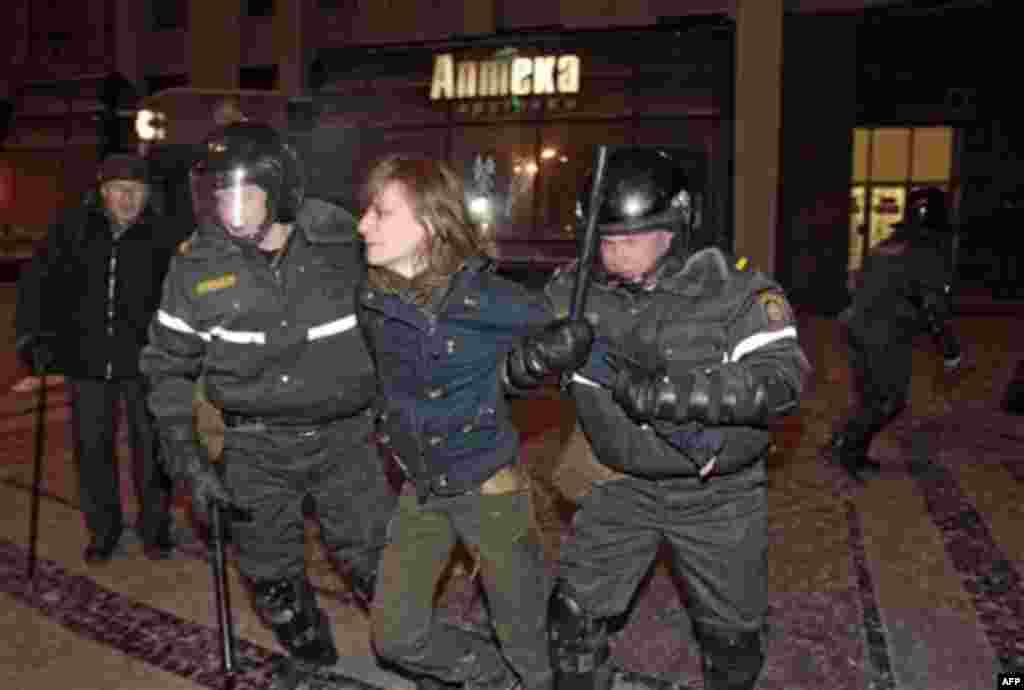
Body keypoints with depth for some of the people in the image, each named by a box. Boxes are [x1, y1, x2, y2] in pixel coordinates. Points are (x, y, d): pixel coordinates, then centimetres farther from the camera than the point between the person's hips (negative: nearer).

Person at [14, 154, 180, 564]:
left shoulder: (162, 234, -5)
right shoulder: (72, 228, -3)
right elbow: (39, 281, 3)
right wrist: (32, 334, -5)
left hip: (144, 360, -1)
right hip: (86, 360, 2)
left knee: (150, 445, 8)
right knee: (91, 447, 10)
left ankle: (155, 526, 26)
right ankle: (103, 529, 28)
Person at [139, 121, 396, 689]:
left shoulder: (342, 243, -10)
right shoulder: (198, 262, -8)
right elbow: (169, 364, 2)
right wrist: (185, 457, -4)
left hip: (344, 436, -1)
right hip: (256, 448, 2)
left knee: (378, 566, 5)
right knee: (270, 578, 14)